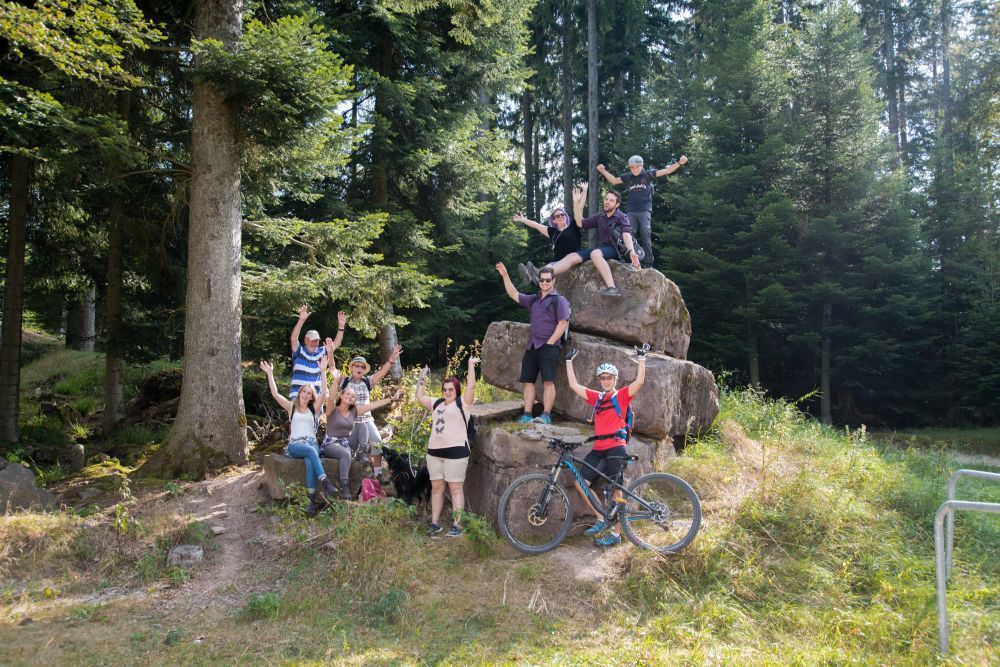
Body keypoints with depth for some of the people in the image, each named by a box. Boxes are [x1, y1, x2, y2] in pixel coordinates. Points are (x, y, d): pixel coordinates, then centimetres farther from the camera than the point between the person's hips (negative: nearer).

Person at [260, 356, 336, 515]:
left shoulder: (314, 408, 17)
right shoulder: (291, 407, 15)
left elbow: (323, 393, 2)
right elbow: (275, 394, 4)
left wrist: (323, 371, -4)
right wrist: (270, 373, 2)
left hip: (311, 442, 1)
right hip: (294, 445, -1)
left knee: (309, 460, -35)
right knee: (310, 451, -36)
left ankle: (313, 497, -45)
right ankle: (325, 482, -49)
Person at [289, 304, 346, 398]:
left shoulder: (321, 352, 9)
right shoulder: (299, 352, -2)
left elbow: (336, 343, 3)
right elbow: (294, 339, -19)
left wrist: (341, 326, -12)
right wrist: (301, 320, -32)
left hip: (316, 397, 4)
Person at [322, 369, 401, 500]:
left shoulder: (354, 411, 8)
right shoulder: (332, 409, -4)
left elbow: (374, 405, 5)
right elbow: (330, 398, -27)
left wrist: (391, 399, 2)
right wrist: (336, 380, -35)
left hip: (345, 444, 5)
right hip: (331, 443, -5)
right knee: (346, 454, -34)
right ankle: (344, 486, -35)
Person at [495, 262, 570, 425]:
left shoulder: (559, 300, -1)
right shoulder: (534, 299, 19)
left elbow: (563, 323, -8)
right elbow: (514, 294, 24)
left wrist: (550, 343, -12)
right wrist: (505, 276, 16)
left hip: (549, 346, -7)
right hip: (532, 345, 7)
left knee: (548, 380, -13)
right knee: (528, 380, 2)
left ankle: (546, 415, -15)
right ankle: (527, 415, 3)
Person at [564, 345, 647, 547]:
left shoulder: (622, 396, 3)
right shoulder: (596, 397, 15)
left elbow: (639, 381, -12)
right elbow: (574, 385, 16)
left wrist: (642, 358, -14)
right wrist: (569, 361, 19)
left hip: (616, 448, -5)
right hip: (598, 449, 5)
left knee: (615, 492, -2)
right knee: (581, 483, -4)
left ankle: (616, 533, 9)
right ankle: (602, 520, 9)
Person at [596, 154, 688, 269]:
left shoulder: (648, 174, 4)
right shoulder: (627, 177, 11)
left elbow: (666, 171, 0)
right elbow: (614, 180, 24)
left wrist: (679, 163, -10)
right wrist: (603, 171, 17)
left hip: (645, 210, -3)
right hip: (632, 211, 3)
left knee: (645, 234, -14)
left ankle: (648, 263, -12)